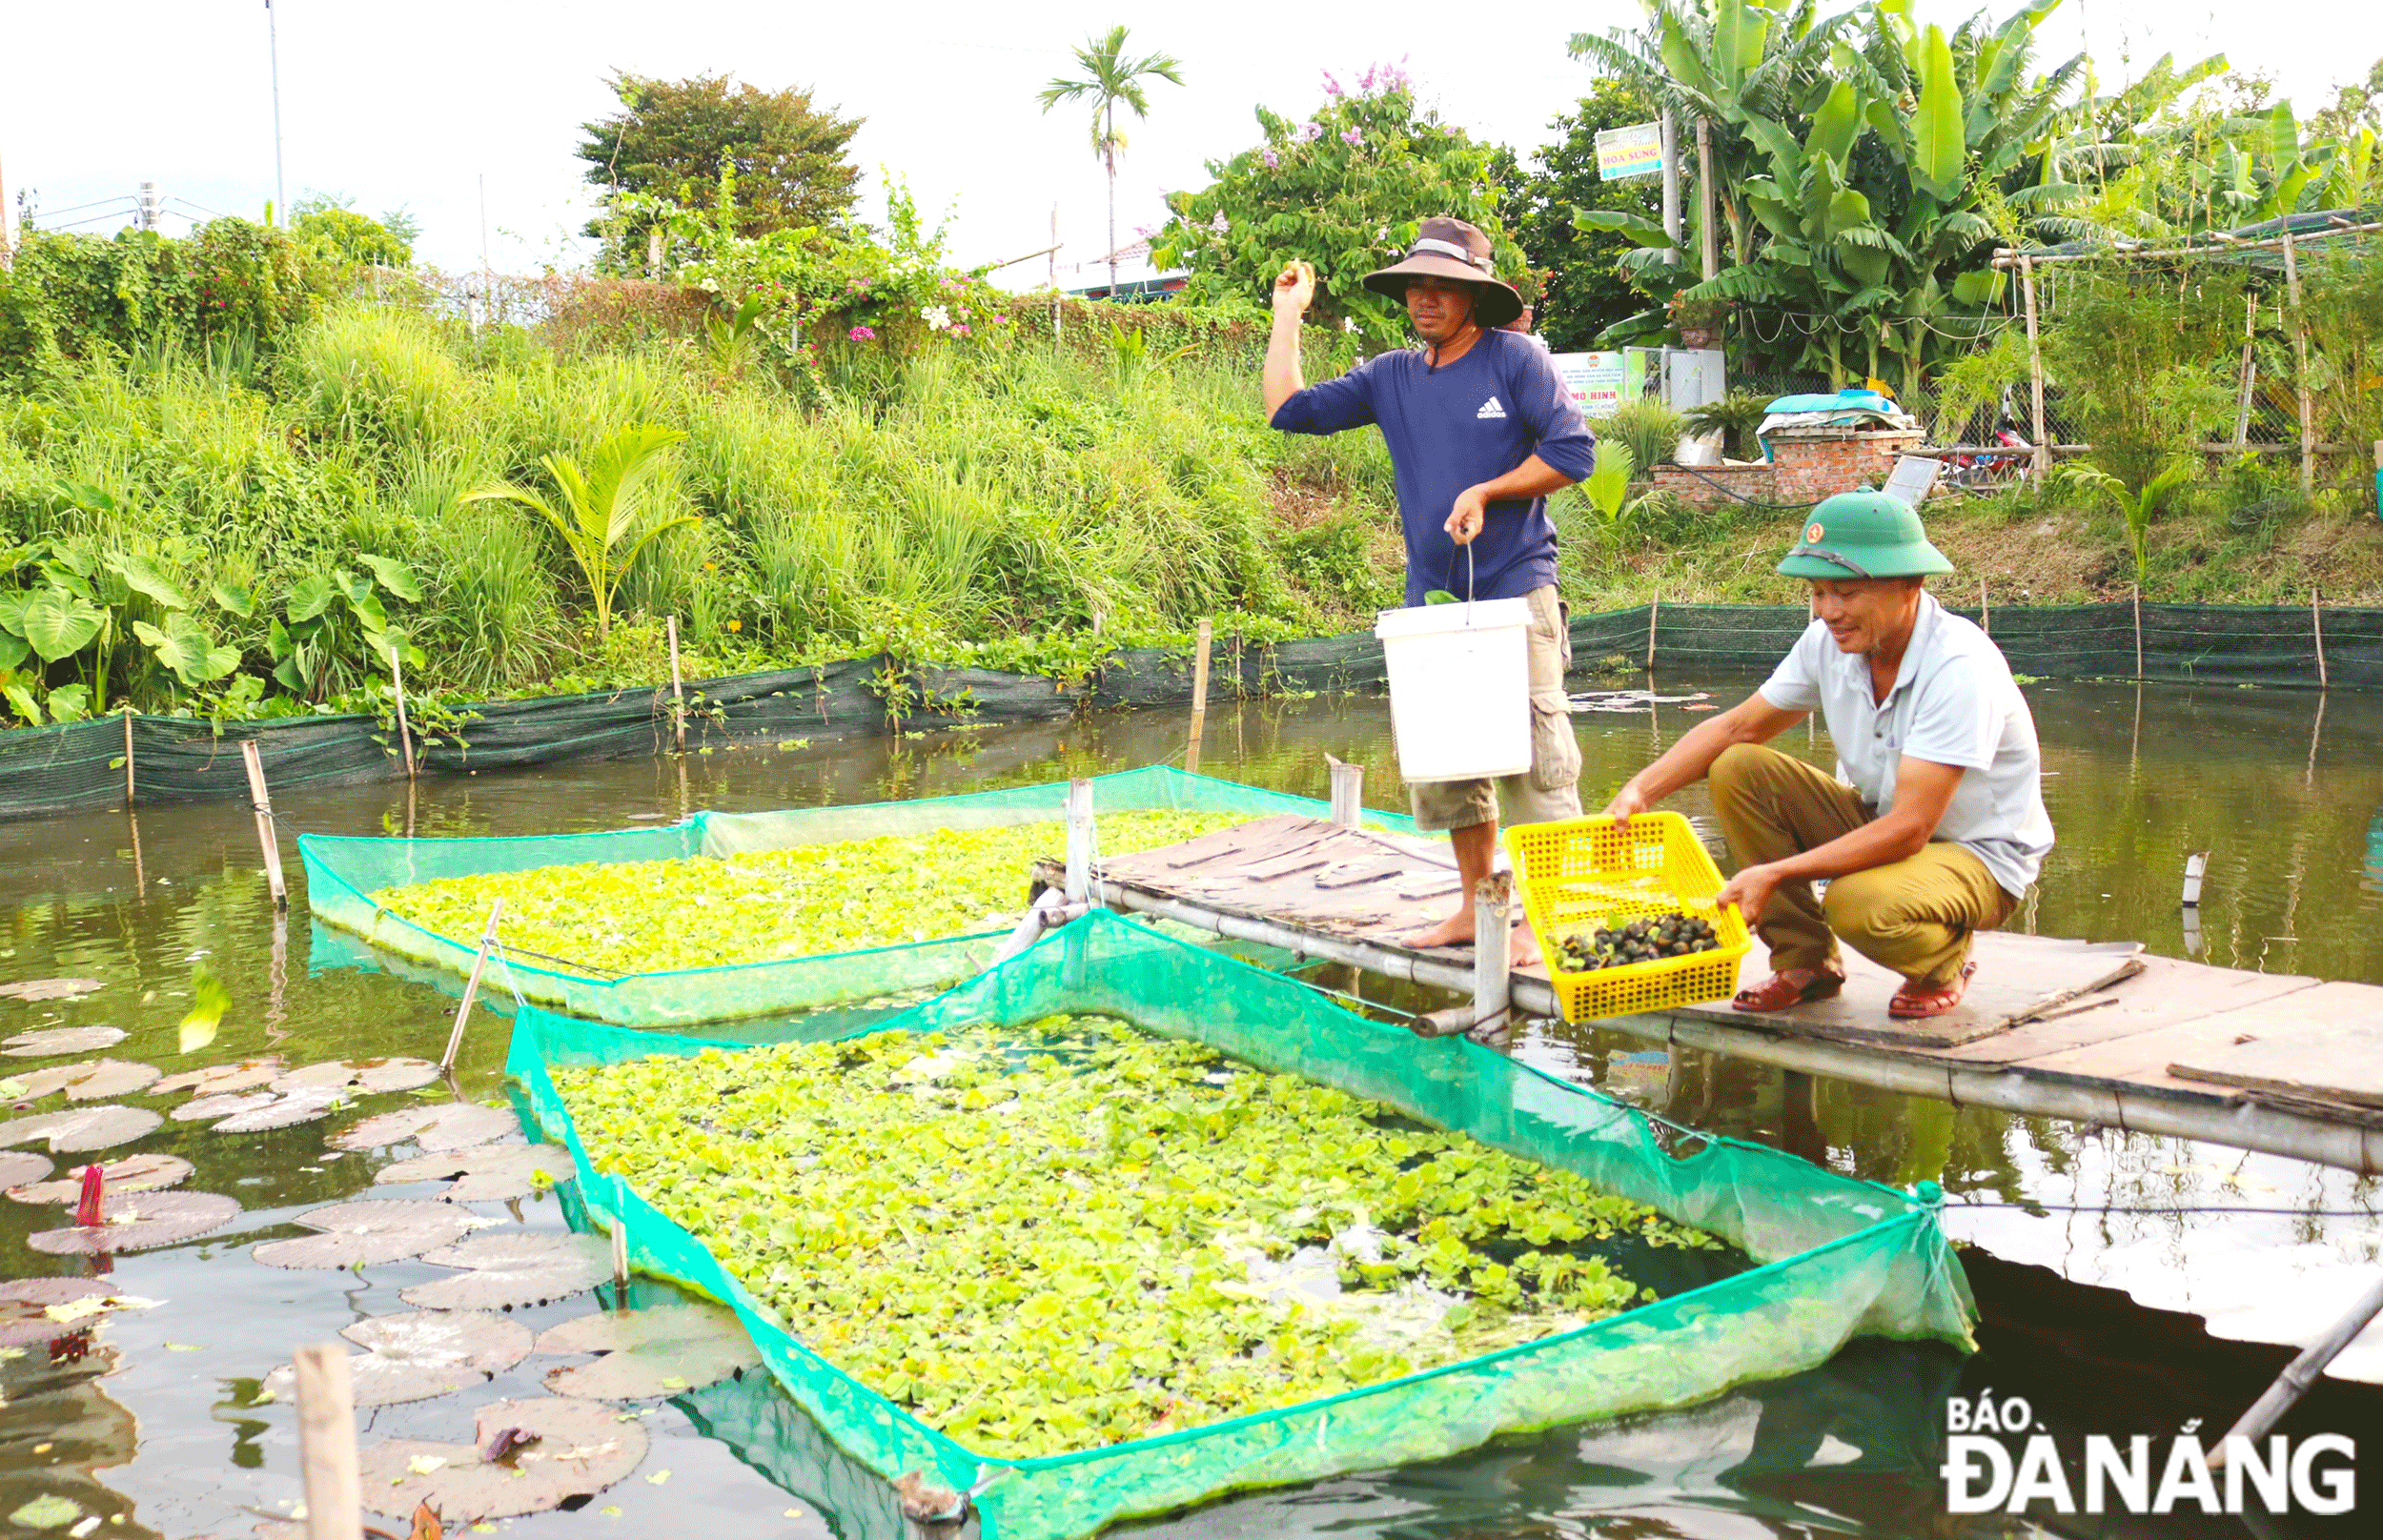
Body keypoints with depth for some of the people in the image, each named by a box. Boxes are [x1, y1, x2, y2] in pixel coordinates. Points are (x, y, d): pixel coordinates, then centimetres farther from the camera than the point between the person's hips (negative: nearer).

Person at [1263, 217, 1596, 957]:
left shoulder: (1515, 359, -2)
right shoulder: (1391, 377, 12)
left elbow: (1573, 450, -6)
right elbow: (1290, 410, 11)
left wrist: (1485, 493, -12)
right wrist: (1287, 314, 13)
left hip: (1515, 595, -6)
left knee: (1533, 757, -7)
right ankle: (1474, 908, 22)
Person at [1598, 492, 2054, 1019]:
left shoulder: (1962, 669, -29)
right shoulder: (1829, 641, -9)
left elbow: (1909, 830, -33)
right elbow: (1737, 727, 2)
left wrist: (1775, 874, -38)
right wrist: (1642, 789, -14)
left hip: (1981, 856, -7)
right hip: (1880, 821, 7)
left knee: (1859, 903, -37)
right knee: (1736, 770, -12)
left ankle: (1941, 968, 0)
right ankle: (1807, 963, 1)